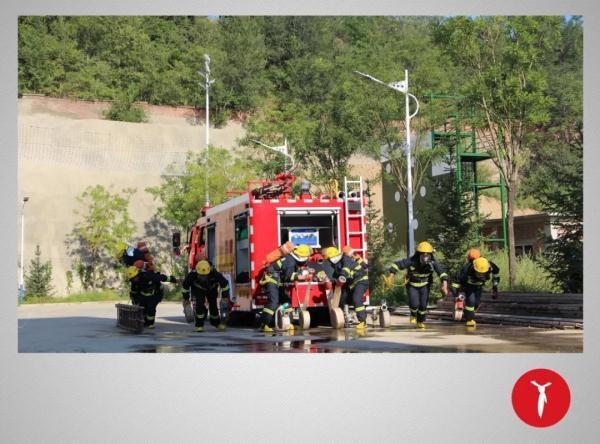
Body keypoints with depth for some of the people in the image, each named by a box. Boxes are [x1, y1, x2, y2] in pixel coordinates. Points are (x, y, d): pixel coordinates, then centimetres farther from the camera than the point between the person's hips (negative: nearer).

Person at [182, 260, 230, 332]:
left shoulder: (214, 274, -39)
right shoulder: (192, 274, -37)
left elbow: (224, 283, -21)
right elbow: (185, 285, -17)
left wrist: (225, 296, -16)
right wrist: (186, 298, -7)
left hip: (211, 289, 1)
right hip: (198, 290, -1)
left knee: (213, 305, 2)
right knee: (200, 305, -21)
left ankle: (216, 322, 30)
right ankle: (199, 325, -7)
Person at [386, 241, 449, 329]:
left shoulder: (432, 262, -22)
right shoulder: (412, 261, -29)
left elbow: (441, 272, -22)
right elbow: (397, 264, -30)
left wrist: (444, 284, -35)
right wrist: (390, 277, -38)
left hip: (424, 285, 2)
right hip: (412, 285, -2)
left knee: (423, 305, -1)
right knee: (414, 304, -17)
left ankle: (420, 322, 27)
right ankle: (413, 315, 19)